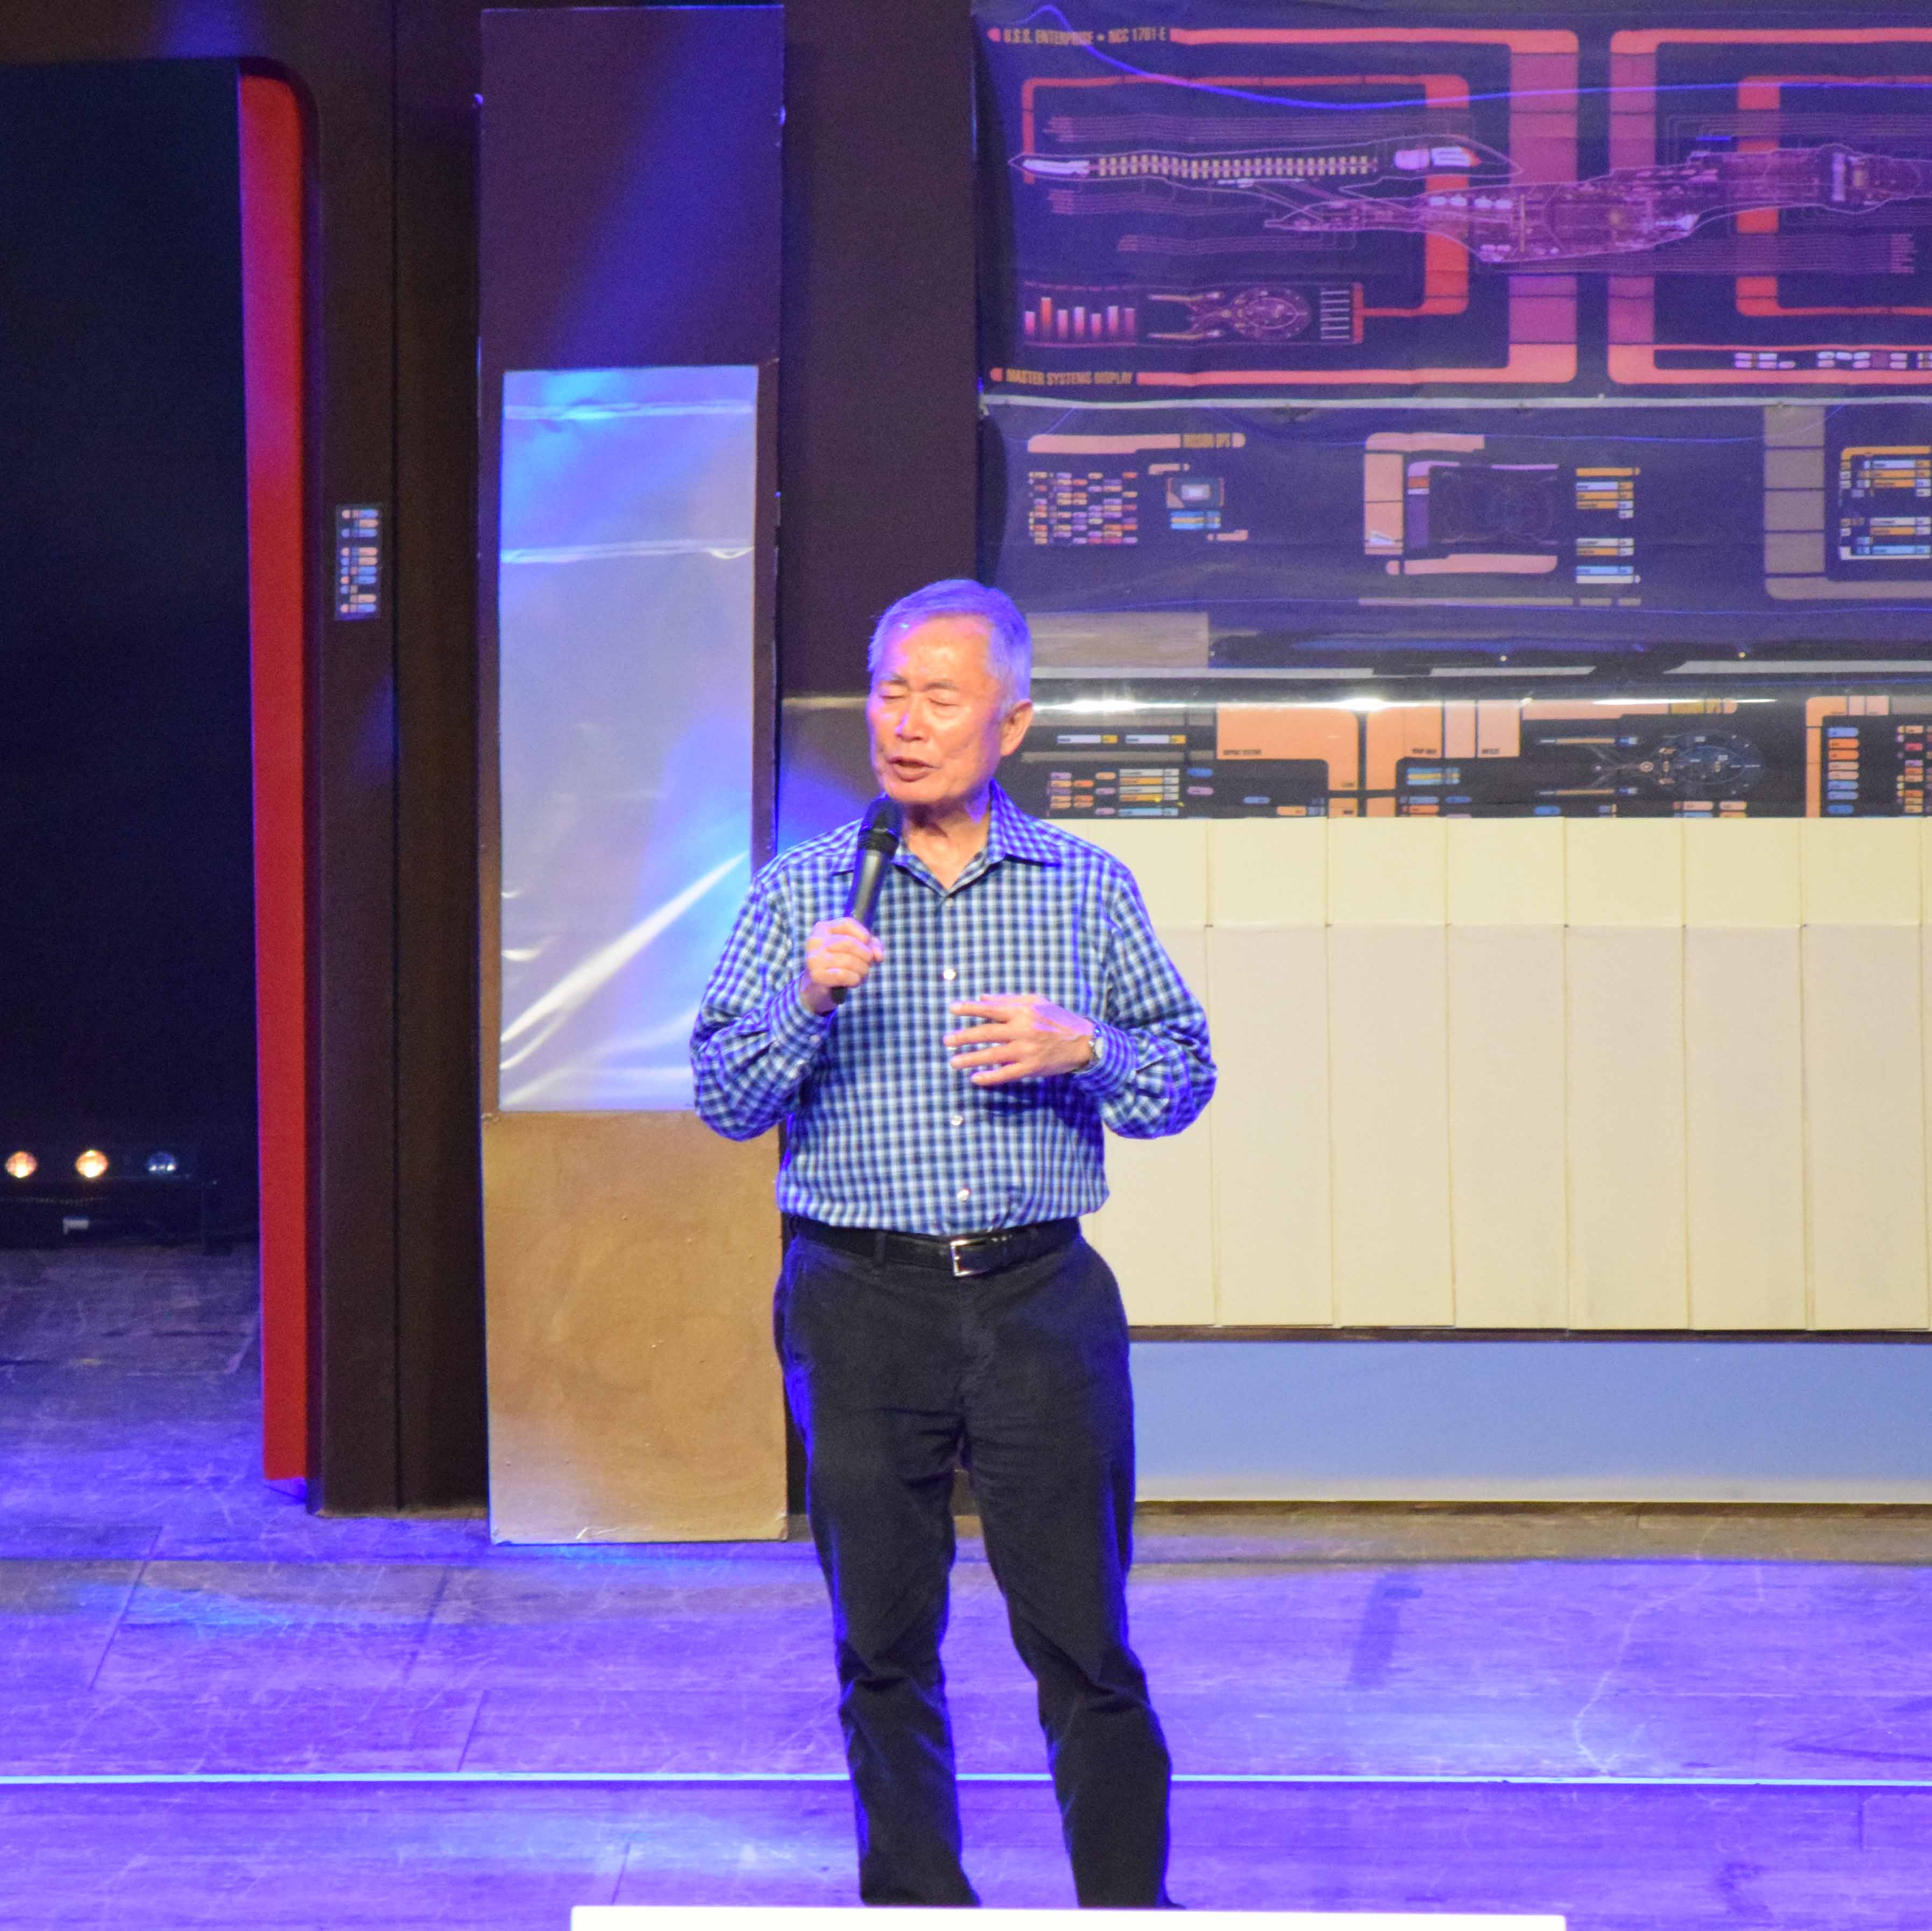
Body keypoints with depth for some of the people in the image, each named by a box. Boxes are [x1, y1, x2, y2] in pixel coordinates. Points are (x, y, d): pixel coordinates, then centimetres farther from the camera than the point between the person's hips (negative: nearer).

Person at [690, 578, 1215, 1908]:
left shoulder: (1087, 888, 7)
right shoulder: (801, 892, 5)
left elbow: (1188, 1074, 10)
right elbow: (726, 1100, 1)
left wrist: (1083, 1048, -10)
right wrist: (807, 1000, -16)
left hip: (1042, 1296, 0)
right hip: (863, 1303, 0)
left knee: (1085, 1635, -3)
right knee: (885, 1638, 5)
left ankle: (1129, 1912, 5)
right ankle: (916, 1914, 15)